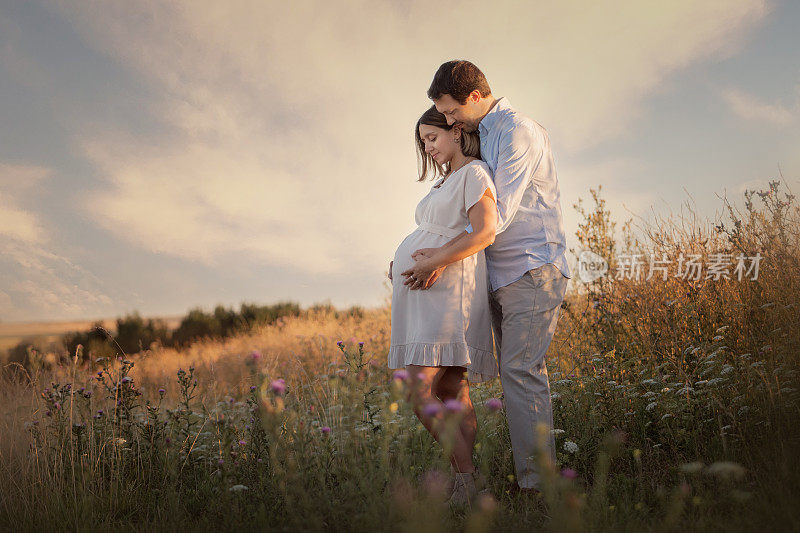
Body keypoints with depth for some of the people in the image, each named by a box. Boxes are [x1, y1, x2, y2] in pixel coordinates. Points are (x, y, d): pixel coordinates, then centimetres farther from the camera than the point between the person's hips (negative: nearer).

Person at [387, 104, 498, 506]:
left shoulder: (475, 172, -5)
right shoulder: (446, 182, 25)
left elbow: (485, 233, -18)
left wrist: (432, 264, -21)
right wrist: (403, 263, 12)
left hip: (446, 293, -10)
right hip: (422, 296, 10)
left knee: (420, 394, -15)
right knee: (451, 394, 6)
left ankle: (466, 475, -8)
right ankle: (467, 482, 8)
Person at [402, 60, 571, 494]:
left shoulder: (518, 131, -10)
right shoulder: (484, 136, 20)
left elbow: (499, 214, -17)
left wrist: (442, 257, -18)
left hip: (533, 269, -9)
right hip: (502, 277, 9)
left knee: (520, 370, -15)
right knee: (515, 374, 5)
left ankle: (538, 483, -14)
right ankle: (527, 476, 7)